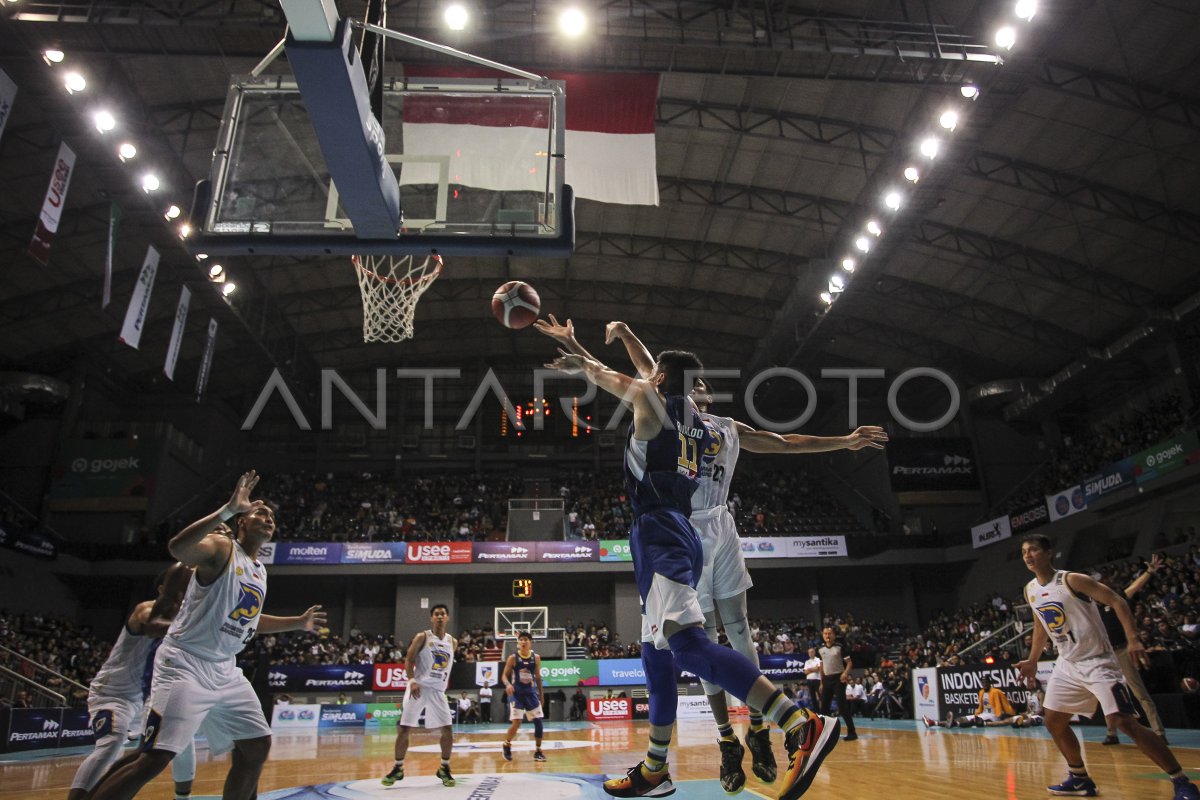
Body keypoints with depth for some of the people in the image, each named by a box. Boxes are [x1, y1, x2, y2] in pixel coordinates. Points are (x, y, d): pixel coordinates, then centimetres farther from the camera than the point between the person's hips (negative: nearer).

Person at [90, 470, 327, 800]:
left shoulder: (259, 571, 14)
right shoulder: (221, 547, -9)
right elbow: (177, 547, -33)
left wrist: (299, 623, 28)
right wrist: (228, 509, -39)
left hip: (224, 670, 9)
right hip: (185, 665, -8)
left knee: (258, 746, 8)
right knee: (155, 759, -16)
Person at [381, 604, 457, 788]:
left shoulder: (452, 642, 7)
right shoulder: (422, 637, -4)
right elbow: (409, 660, -6)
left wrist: (444, 682, 13)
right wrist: (412, 681, -19)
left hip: (437, 691, 3)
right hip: (418, 687, -3)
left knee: (447, 730, -3)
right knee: (404, 728, -3)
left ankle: (444, 769, 13)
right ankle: (398, 768, 12)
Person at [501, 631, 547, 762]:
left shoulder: (536, 658, 1)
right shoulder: (513, 658, -8)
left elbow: (538, 677, 10)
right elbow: (504, 675, -5)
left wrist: (541, 694, 10)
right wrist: (508, 684, -27)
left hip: (531, 692, 3)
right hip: (516, 693, -3)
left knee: (538, 721, -2)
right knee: (516, 722, -11)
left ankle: (538, 751, 12)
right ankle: (506, 745, 16)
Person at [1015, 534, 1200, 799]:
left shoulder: (1072, 580, -17)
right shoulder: (1030, 591, 5)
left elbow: (1116, 601, -17)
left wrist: (1133, 639, -27)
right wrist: (1032, 661, 23)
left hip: (1097, 662, -7)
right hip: (1067, 664, 8)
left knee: (1126, 722, -15)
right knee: (1054, 722, 10)